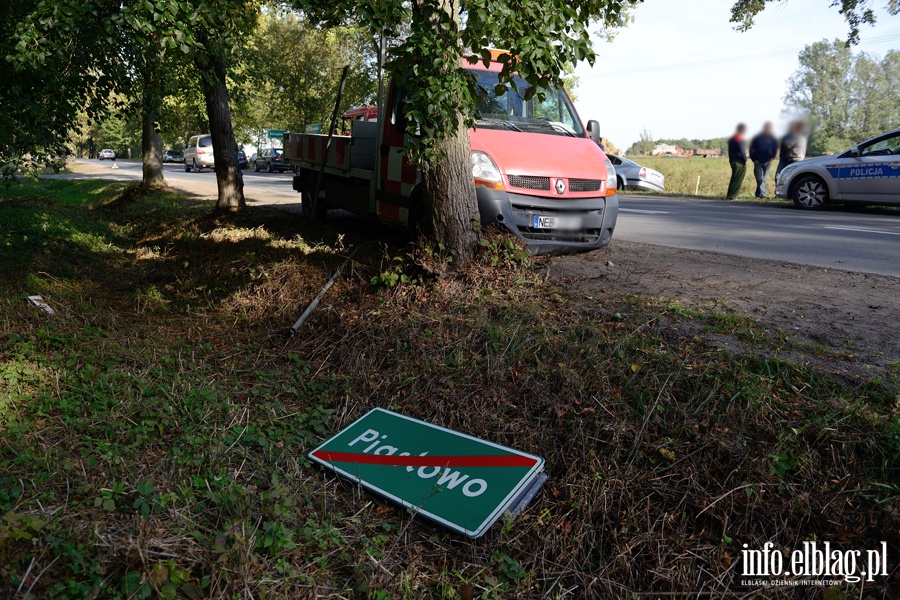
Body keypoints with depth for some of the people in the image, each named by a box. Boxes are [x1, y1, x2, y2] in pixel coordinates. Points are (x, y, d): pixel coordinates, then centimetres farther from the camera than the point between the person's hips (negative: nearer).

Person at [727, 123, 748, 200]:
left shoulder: (731, 138, 15)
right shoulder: (739, 139, -13)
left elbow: (730, 150, 18)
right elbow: (741, 151, -16)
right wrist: (745, 160, -9)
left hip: (733, 161, 9)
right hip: (740, 162, -9)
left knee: (734, 178, 14)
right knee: (738, 180, -6)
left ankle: (730, 195, 13)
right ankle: (731, 196, -8)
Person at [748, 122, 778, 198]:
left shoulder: (773, 139, 8)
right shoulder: (757, 138, 2)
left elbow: (775, 149, 13)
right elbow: (751, 149, 3)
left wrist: (772, 158, -2)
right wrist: (754, 159, -5)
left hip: (767, 162, 2)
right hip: (758, 162, -2)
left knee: (763, 179, 4)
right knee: (759, 179, -11)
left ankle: (759, 194, 13)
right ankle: (762, 194, -11)